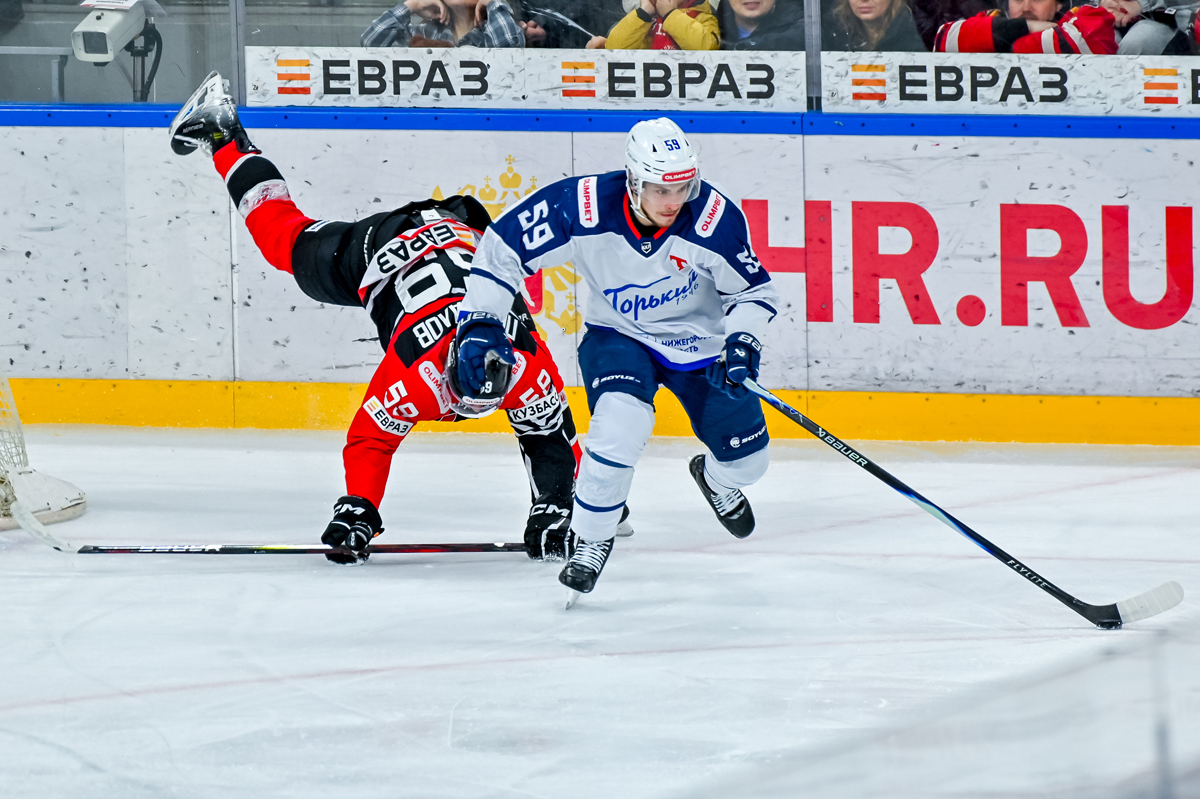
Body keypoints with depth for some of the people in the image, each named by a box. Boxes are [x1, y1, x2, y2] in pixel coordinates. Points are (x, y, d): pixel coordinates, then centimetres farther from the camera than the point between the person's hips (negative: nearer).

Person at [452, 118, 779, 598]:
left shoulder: (714, 219, -27)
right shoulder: (581, 210, -29)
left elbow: (754, 291, -11)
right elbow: (502, 247, -18)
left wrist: (742, 341, -29)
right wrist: (479, 323, -21)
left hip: (700, 341, 2)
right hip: (618, 337, -2)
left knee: (746, 460, 4)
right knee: (621, 421, -32)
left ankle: (718, 480, 45)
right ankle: (590, 540, -10)